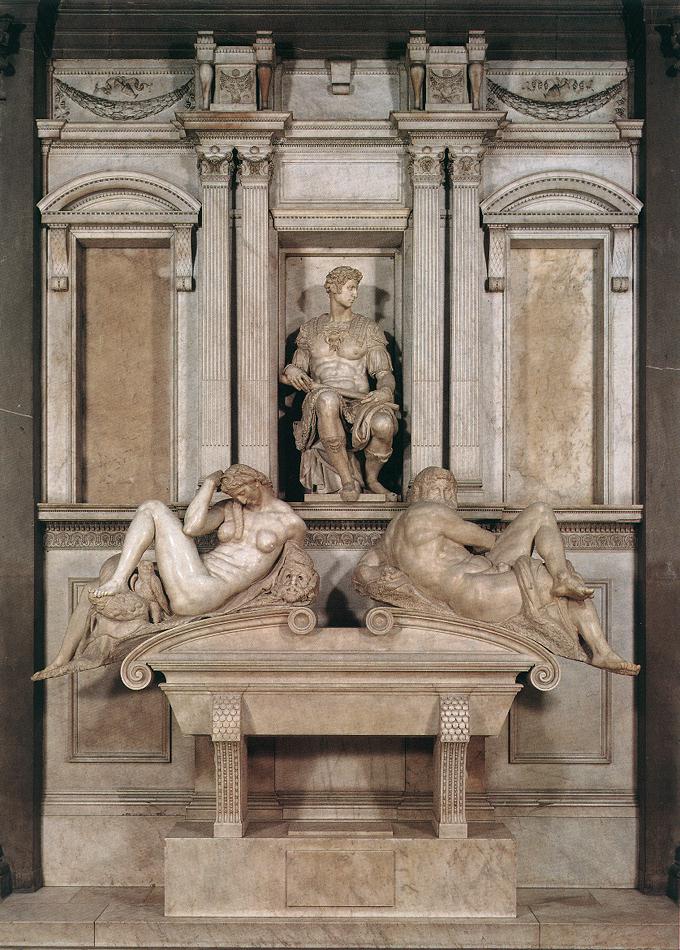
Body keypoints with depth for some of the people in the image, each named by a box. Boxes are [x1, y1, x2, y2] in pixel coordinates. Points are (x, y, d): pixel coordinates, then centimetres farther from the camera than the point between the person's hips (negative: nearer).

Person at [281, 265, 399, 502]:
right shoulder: (311, 329, 19)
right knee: (326, 398, -40)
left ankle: (371, 478, -3)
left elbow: (385, 374, 4)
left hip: (359, 404, 0)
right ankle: (347, 479, -31)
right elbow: (296, 370, 23)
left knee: (384, 423, -36)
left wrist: (385, 390, -20)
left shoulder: (368, 329, 12)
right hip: (320, 409, 0)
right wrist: (290, 371, -3)